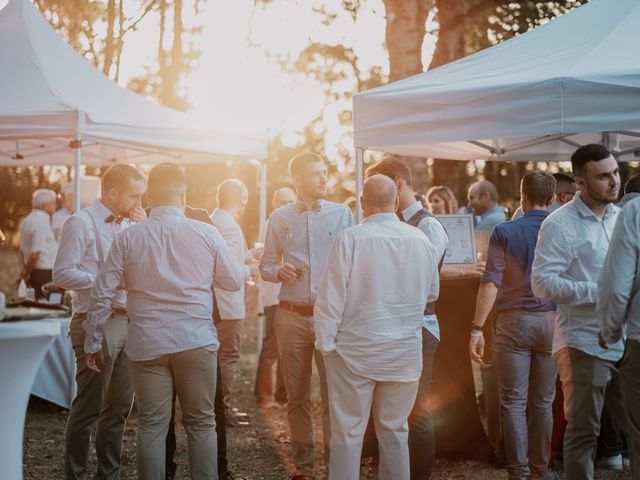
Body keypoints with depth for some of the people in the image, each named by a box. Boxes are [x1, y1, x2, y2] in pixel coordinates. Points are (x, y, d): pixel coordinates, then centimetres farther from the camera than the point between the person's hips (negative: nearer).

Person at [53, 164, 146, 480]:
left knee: (119, 406, 13)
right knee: (88, 408, -1)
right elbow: (62, 274, -13)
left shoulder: (128, 225, 13)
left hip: (127, 321, 7)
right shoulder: (81, 223, -8)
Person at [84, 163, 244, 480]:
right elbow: (235, 281, 6)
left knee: (151, 426, 8)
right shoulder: (206, 234, -4)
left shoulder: (128, 237, -3)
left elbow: (102, 294, -2)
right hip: (196, 343, 0)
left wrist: (93, 343, 8)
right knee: (201, 424, 12)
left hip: (146, 344, 0)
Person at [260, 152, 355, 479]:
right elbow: (265, 266, 9)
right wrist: (279, 272, -12)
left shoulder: (343, 214, 2)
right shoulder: (280, 218, 6)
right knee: (296, 397, 9)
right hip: (292, 316, 2)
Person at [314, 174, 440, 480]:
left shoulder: (350, 239, -12)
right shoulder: (421, 241, 0)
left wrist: (325, 343, -4)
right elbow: (431, 295, 13)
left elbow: (330, 298, -12)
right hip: (405, 352, 3)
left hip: (355, 351, -3)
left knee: (347, 432, 5)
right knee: (395, 431, 15)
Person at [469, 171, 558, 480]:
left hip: (515, 322, -2)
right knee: (542, 403, 12)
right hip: (552, 323, 2)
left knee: (514, 402, 3)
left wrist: (477, 328, -11)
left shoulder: (504, 232, -5)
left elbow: (491, 283, -11)